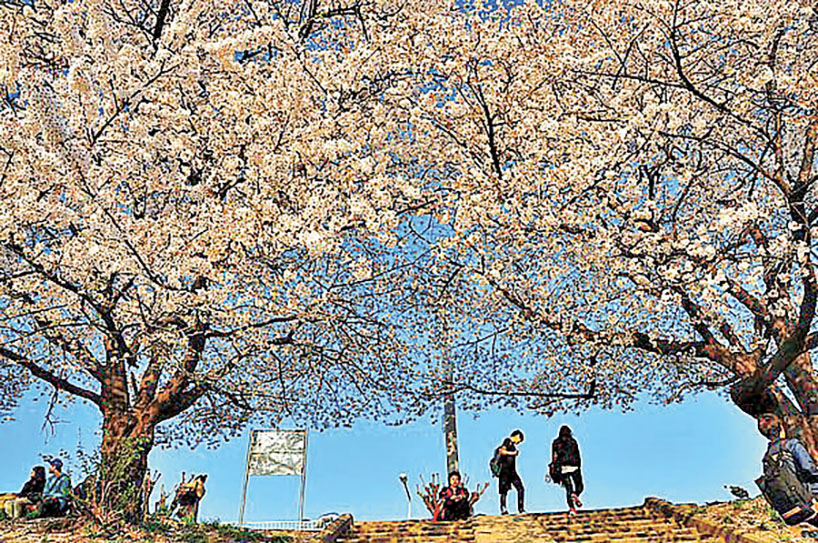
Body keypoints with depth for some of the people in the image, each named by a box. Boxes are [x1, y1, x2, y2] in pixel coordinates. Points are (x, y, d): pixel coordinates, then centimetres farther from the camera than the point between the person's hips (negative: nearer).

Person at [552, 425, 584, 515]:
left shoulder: (555, 442, 10)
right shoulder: (573, 441, 7)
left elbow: (554, 457, 6)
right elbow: (577, 456, 5)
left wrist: (556, 470, 9)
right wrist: (579, 467, 11)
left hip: (562, 468, 2)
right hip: (574, 467, -1)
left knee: (568, 489, 7)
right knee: (579, 485, 14)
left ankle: (572, 508, -7)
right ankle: (575, 495, -16)